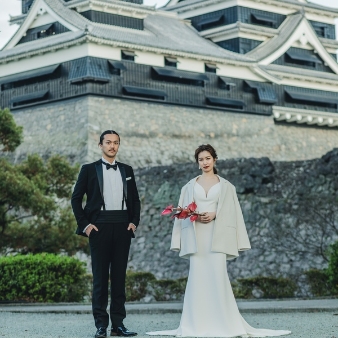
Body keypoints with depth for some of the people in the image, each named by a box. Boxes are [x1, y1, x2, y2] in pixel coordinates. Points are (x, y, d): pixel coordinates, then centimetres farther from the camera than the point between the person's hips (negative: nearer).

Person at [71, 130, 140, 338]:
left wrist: (134, 222, 3)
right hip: (99, 227, -3)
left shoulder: (127, 170, 15)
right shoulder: (89, 169, 6)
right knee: (100, 276, -1)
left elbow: (135, 200, 17)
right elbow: (76, 198, 4)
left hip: (123, 227, 3)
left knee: (119, 276, 4)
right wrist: (84, 224, -5)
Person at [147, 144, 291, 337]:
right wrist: (195, 216, -8)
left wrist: (214, 215, -11)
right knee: (197, 276, -3)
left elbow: (231, 212, 5)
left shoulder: (225, 186, 10)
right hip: (196, 237, 2)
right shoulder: (190, 186, 14)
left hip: (217, 236, -2)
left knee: (217, 275, -11)